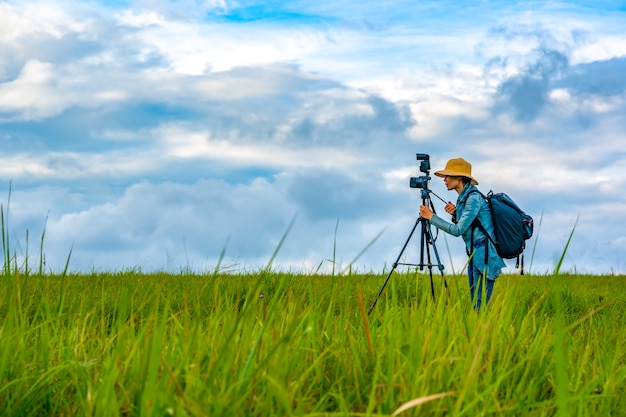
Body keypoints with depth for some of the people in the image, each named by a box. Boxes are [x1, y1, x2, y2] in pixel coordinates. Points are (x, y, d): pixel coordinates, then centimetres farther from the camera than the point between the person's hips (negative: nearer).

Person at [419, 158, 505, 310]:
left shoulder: (474, 198, -17)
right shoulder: (463, 198, 12)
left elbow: (458, 230, -19)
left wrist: (431, 217, -13)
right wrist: (455, 214, 1)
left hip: (484, 258, -10)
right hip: (475, 257, 10)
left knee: (481, 307, -8)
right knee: (475, 307, 11)